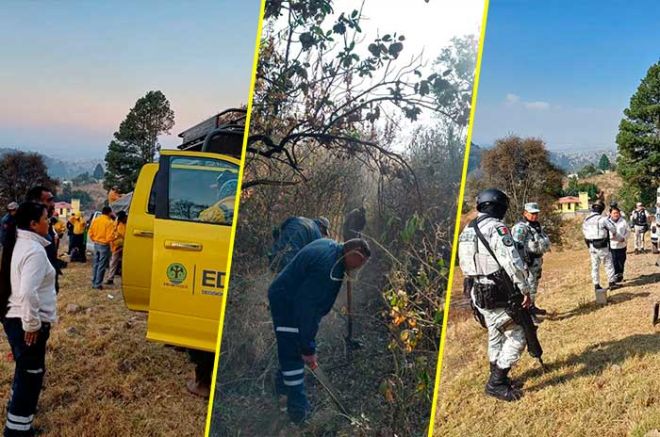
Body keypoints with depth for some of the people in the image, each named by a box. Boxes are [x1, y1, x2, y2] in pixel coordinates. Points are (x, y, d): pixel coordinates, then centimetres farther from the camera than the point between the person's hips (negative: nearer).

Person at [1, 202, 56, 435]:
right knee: (31, 374, 1)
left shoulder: (20, 243, 9)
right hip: (26, 323, -10)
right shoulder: (35, 250, -22)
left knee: (25, 369, 27)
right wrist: (32, 324, -21)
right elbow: (28, 293, -32)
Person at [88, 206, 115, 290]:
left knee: (95, 264, 16)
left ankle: (94, 283, 21)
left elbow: (90, 232, 8)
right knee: (102, 266, 1)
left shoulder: (95, 220, 4)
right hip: (104, 245, -6)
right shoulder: (109, 222, -15)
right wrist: (108, 241, 3)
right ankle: (98, 284, 3)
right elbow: (110, 236, -18)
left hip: (96, 244, 6)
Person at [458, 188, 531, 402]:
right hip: (497, 294, -9)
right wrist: (525, 290, -15)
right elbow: (512, 263, -22)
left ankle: (497, 377, 32)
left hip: (477, 292, 9)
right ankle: (496, 383, 3)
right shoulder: (496, 228, -16)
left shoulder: (467, 230, 10)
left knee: (496, 335, 21)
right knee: (517, 336, 0)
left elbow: (464, 262, 15)